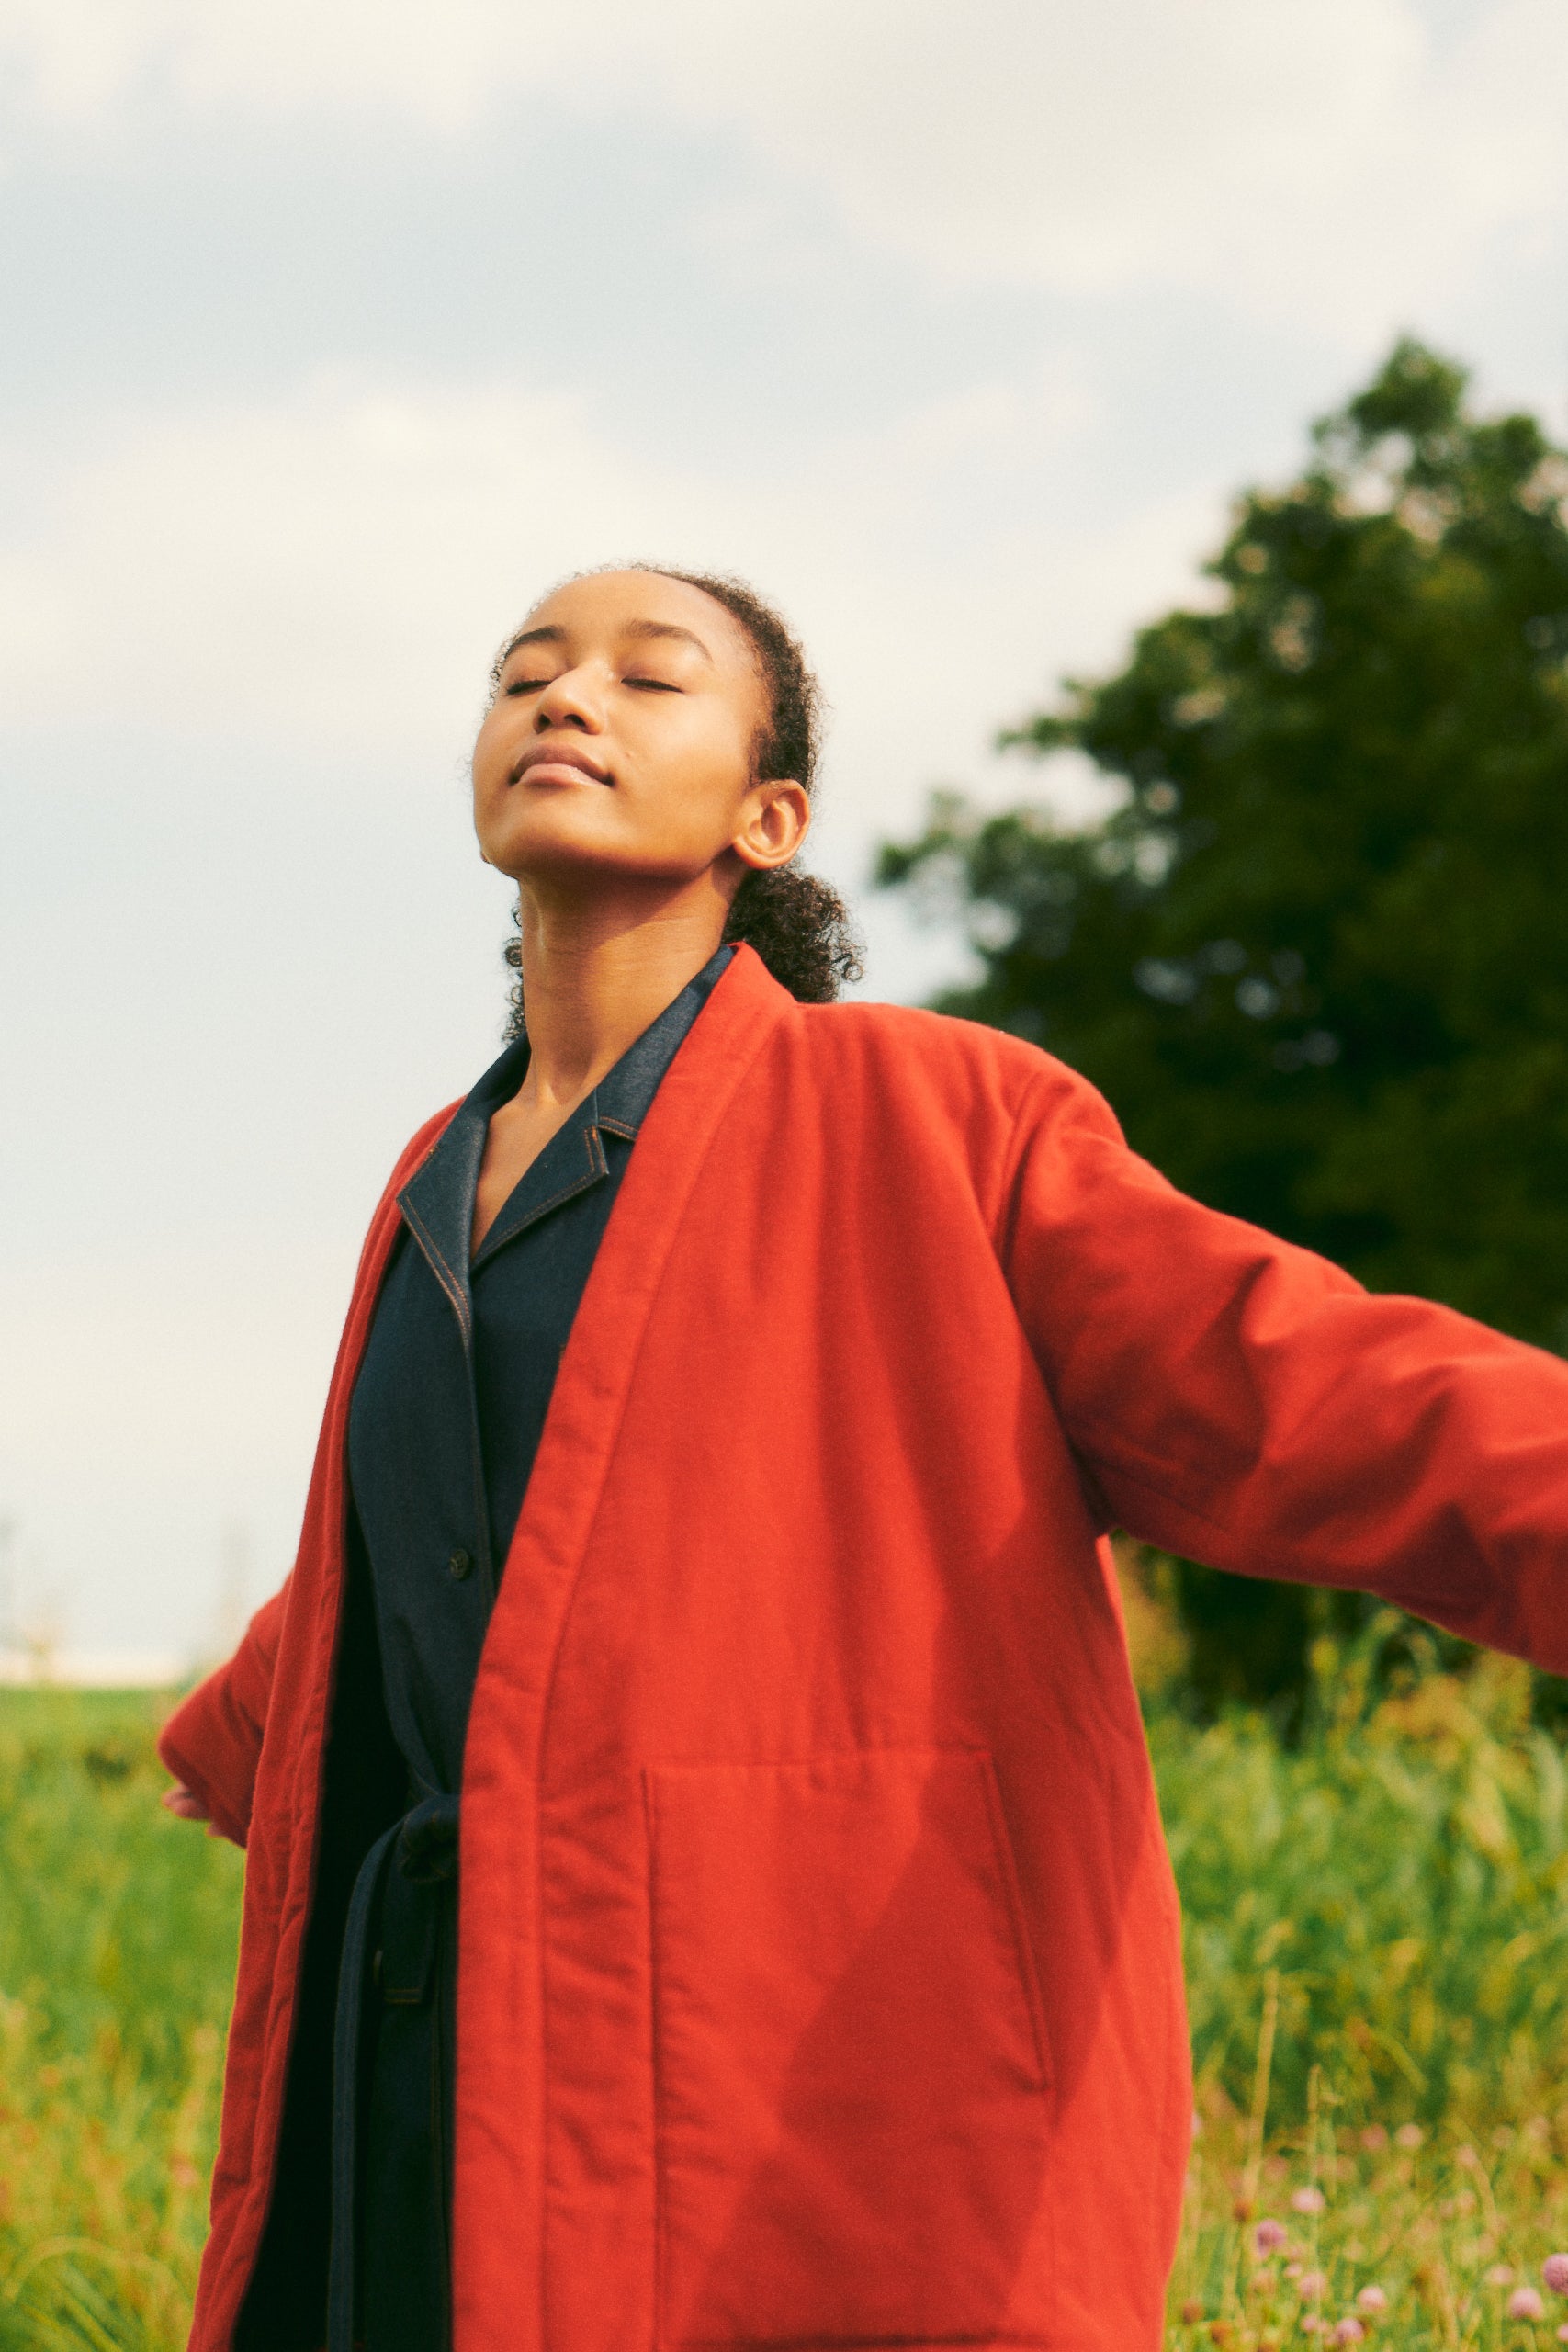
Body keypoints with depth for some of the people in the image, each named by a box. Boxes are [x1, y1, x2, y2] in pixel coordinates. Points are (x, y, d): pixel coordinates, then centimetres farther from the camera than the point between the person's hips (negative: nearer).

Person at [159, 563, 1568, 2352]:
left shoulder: (921, 1113, 3)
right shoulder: (446, 1179, 20)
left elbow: (1304, 1394, -10)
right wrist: (238, 1736, 59)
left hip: (829, 2140, -6)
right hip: (430, 2081, 6)